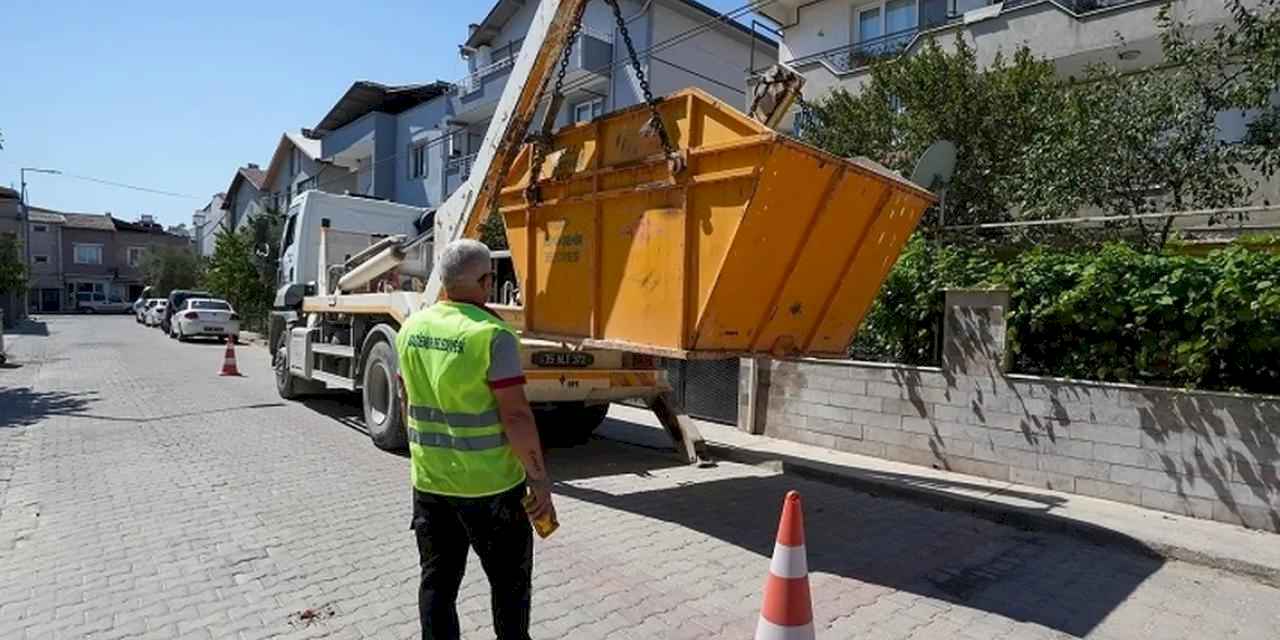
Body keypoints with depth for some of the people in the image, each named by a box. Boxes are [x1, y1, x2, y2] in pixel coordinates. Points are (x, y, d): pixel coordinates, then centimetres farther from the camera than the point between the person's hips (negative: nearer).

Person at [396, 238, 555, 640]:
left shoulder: (412, 328, 3)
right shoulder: (492, 335, -19)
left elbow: (407, 402, 13)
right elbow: (515, 416, -20)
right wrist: (539, 478, -11)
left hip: (429, 480, 6)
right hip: (489, 484, -6)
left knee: (437, 579, 18)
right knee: (509, 580, 13)